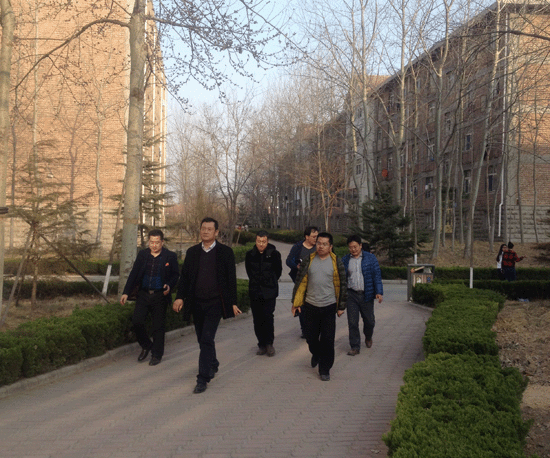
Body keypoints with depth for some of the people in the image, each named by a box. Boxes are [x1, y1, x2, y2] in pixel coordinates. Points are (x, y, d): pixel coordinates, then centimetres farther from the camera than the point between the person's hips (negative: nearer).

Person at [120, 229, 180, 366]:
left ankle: (157, 354, 18)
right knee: (136, 321, -7)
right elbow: (134, 274, 9)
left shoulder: (170, 256, -1)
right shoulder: (142, 254, 7)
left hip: (160, 296, -3)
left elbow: (175, 275, 3)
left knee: (158, 326, 3)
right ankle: (146, 346, 19)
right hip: (143, 294, 3)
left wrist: (169, 286, -16)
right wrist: (126, 292, 4)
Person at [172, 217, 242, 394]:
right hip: (196, 303, 4)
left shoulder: (225, 252, -1)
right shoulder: (192, 252, 8)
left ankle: (203, 378, -7)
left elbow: (231, 278, 0)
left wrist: (233, 303, -2)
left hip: (215, 303, -4)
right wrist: (180, 297, -1)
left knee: (207, 339, -11)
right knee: (202, 339, 15)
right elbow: (184, 276, 10)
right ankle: (213, 365, 39)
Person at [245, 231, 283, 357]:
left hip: (269, 293, -3)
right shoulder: (250, 255, 2)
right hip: (255, 293, 3)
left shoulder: (274, 254, -5)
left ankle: (269, 343, 5)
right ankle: (262, 345, 16)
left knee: (268, 318, -10)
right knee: (257, 320, 5)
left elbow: (278, 271, 7)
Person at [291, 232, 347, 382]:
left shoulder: (336, 262, -1)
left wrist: (341, 306, 4)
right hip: (310, 306, 2)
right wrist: (296, 302, 2)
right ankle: (316, 354, 43)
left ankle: (324, 369, 13)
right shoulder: (308, 261, 2)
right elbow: (300, 282, 5)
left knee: (327, 340, -1)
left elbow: (342, 285, 4)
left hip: (329, 307, -2)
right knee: (311, 337, 12)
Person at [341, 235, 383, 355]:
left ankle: (368, 337, 39)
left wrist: (379, 292, -11)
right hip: (351, 295, 1)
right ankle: (355, 347, 6)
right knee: (352, 322, -3)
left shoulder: (371, 258, 1)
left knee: (369, 321, 9)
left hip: (366, 295, -1)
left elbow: (377, 275, -2)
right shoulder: (345, 260, 5)